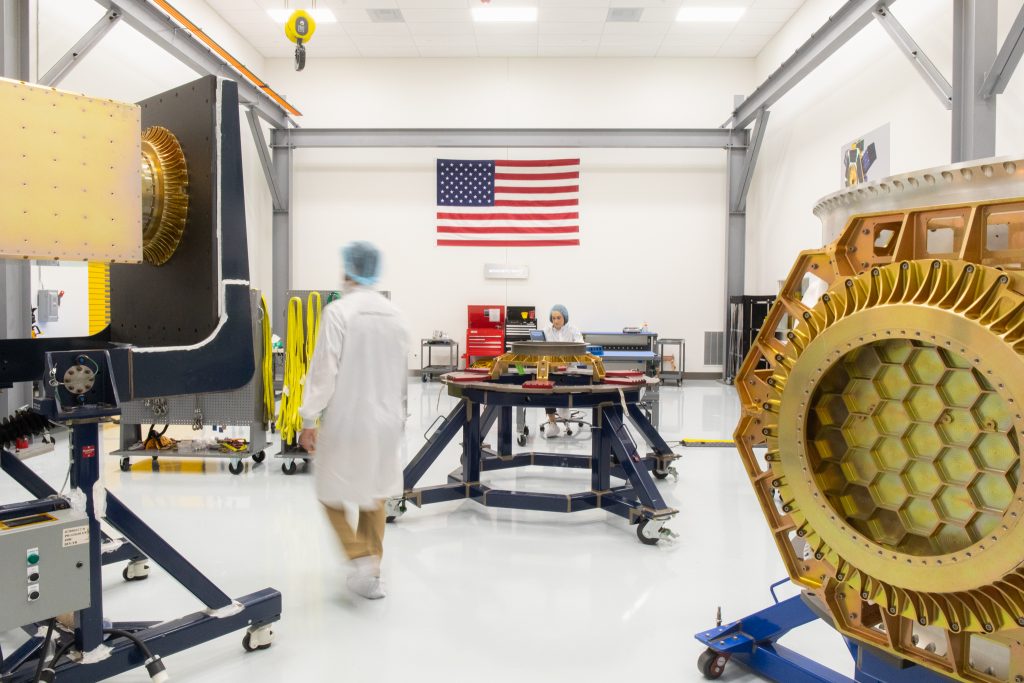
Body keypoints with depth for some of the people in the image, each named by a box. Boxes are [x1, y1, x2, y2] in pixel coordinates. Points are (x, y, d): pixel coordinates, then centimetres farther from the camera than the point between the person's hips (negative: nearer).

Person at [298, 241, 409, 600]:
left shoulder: (338, 312, -13)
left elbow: (324, 371, -15)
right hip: (386, 421, 5)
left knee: (332, 494, 13)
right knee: (374, 496, 17)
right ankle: (373, 572, 23)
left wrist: (308, 421, -7)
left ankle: (361, 559, 1)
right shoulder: (394, 314, 3)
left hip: (345, 421, -5)